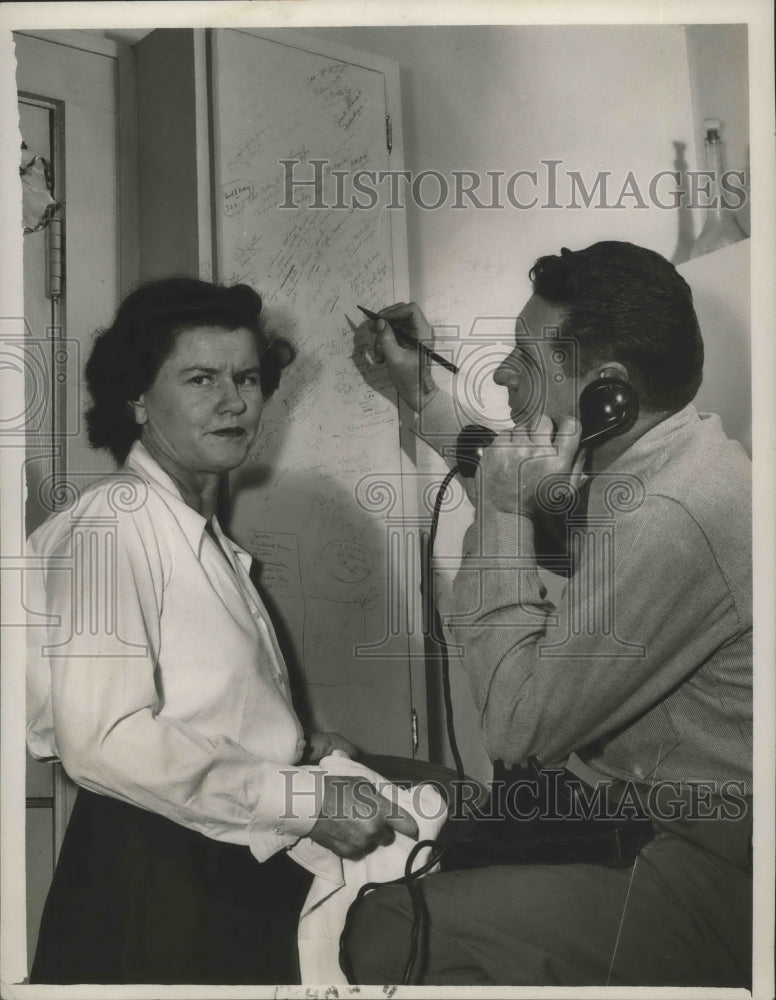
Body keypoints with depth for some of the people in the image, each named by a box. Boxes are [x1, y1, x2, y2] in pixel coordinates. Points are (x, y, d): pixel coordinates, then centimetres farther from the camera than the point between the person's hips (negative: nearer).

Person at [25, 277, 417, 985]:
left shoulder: (207, 539, 13)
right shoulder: (114, 520, -15)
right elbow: (105, 740, -25)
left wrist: (295, 750, 2)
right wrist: (307, 799, -22)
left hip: (239, 876, 8)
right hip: (156, 881, -8)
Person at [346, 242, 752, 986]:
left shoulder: (667, 519, -29)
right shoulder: (650, 460, 2)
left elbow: (517, 729, -22)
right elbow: (550, 530, 22)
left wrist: (503, 514, -19)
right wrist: (423, 397, 20)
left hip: (716, 875, -9)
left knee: (388, 937, -17)